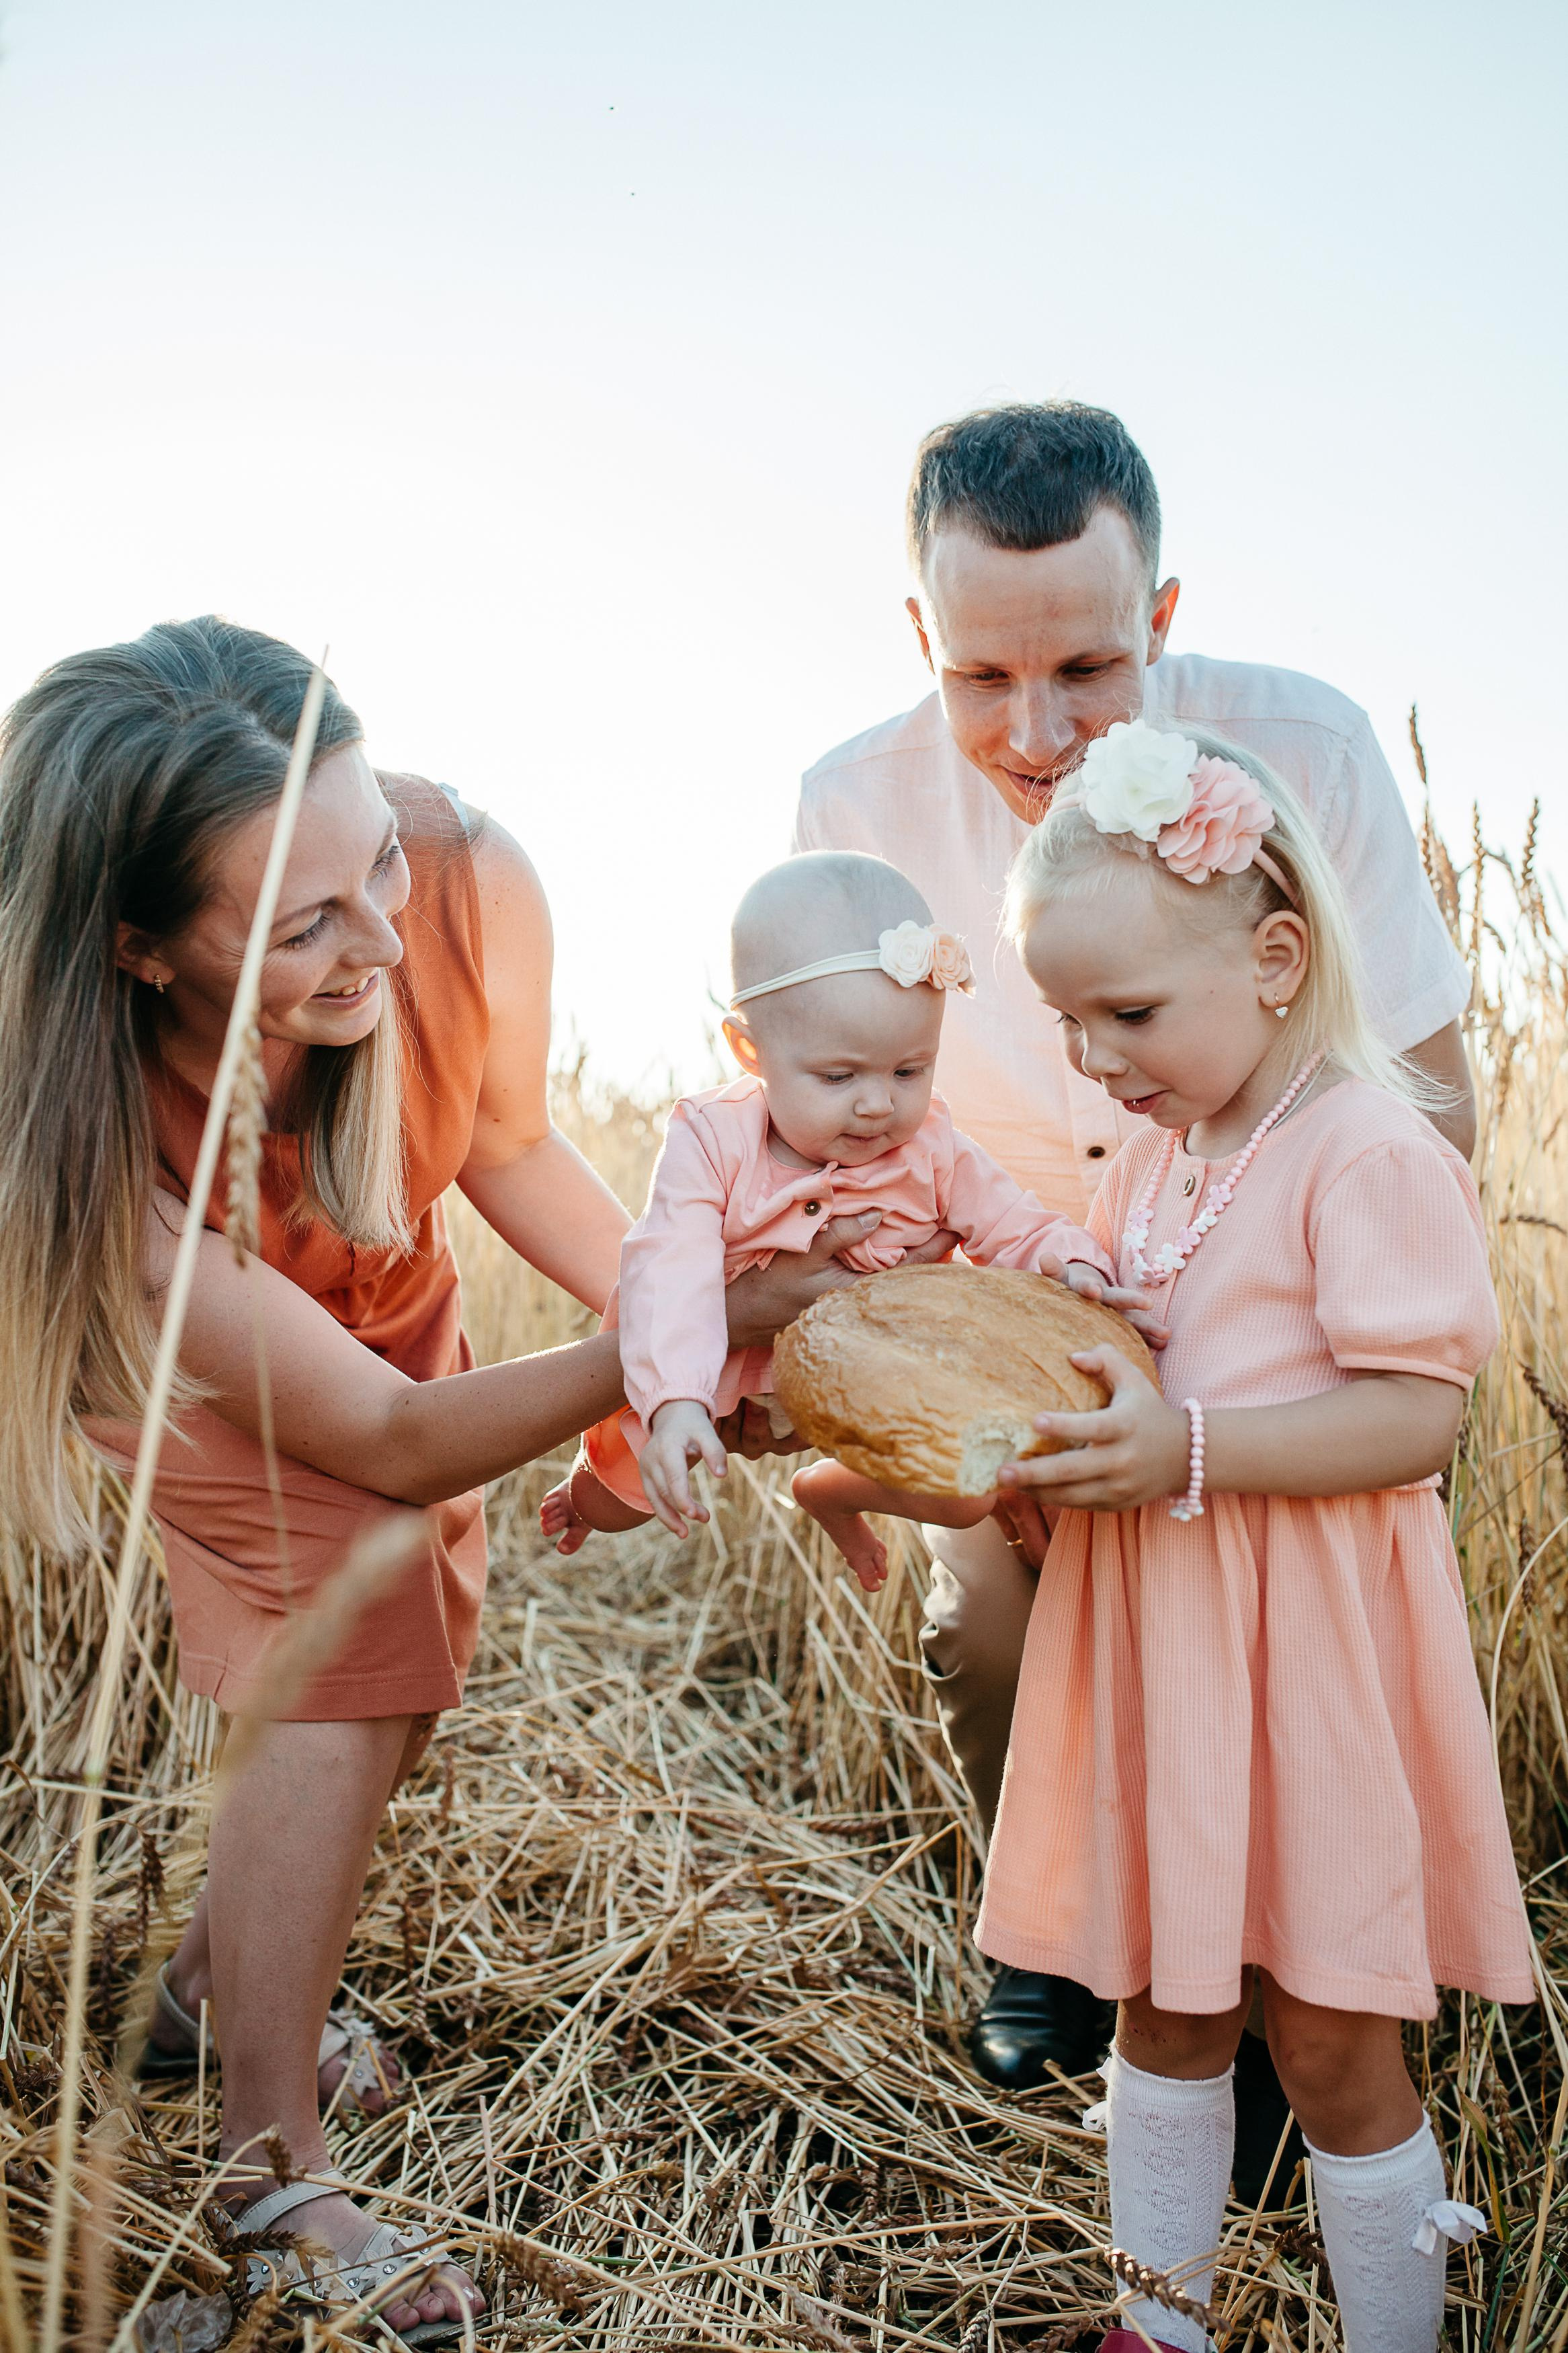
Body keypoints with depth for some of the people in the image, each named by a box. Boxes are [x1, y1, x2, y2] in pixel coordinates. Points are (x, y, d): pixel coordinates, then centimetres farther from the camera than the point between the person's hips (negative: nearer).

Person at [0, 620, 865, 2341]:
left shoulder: (467, 880, -36)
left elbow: (507, 1143, -12)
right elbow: (384, 1440, -36)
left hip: (382, 1289, 5)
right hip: (190, 1331, -4)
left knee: (415, 1656, 13)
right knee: (338, 1678, -13)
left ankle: (218, 1979, 39)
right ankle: (270, 2181, 8)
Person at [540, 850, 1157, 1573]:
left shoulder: (932, 1153, -18)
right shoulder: (713, 1140, -27)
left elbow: (1015, 1229, -11)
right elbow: (673, 1273, -36)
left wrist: (1070, 1265, -36)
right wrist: (673, 1403, -50)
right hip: (721, 1373, -2)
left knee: (970, 1495, -3)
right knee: (619, 1496, 2)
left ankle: (831, 1489, 30)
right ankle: (592, 1486, 45)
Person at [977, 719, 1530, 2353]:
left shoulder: (1369, 1151, -16)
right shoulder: (1148, 1156, 9)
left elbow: (1417, 1414, -20)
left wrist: (1188, 1452, -26)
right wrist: (1044, 1445, -1)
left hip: (1304, 1650, -7)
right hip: (1149, 1636, 7)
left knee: (1329, 2036, 7)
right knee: (1162, 2002, 19)